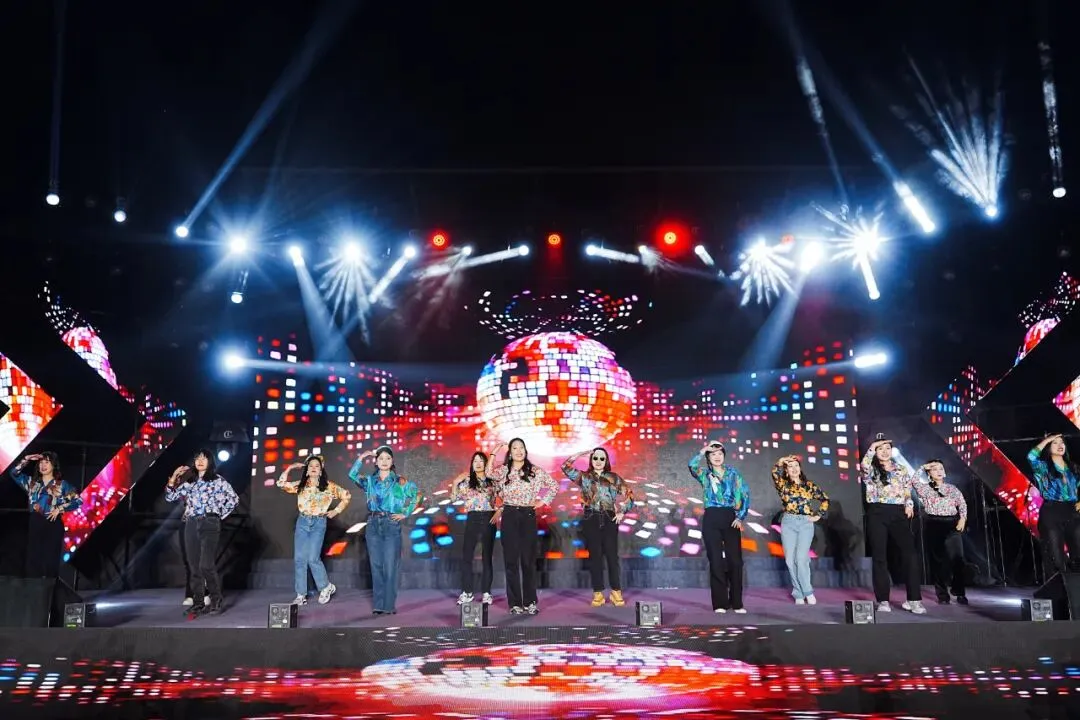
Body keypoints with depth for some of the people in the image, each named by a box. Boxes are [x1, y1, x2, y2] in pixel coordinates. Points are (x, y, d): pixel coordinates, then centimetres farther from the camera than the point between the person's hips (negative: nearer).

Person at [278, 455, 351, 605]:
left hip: (319, 523, -3)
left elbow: (346, 495, 6)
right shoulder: (300, 485, 8)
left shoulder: (328, 485, 1)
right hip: (302, 522, 3)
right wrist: (290, 468, 0)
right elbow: (281, 484, 2)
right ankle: (301, 595, 5)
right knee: (299, 559, 0)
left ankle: (326, 587, 8)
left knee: (313, 558, -13)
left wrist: (336, 510, 3)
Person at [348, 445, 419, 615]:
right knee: (376, 566, 5)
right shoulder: (370, 480, 9)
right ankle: (378, 604, 11)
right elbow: (352, 475, -4)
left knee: (390, 567, -4)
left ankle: (389, 605, 2)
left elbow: (416, 494, 5)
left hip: (392, 525, -2)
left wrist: (405, 513, 1)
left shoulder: (400, 481, 2)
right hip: (373, 525, 3)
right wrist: (362, 457, -7)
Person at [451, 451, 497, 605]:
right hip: (472, 519, 0)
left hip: (489, 519, 0)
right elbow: (454, 498, 1)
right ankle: (466, 592, 4)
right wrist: (455, 482, -7)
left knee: (487, 557, 3)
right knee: (466, 556, -3)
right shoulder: (466, 481, 5)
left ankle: (486, 593, 7)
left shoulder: (492, 480, 6)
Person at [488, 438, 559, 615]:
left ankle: (530, 602, 10)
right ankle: (515, 603, 7)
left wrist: (543, 501, 3)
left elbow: (554, 486, 11)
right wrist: (494, 452, -13)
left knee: (528, 559, 3)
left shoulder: (536, 471, 5)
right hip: (509, 516, 0)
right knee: (511, 559, 1)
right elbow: (489, 473, -15)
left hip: (528, 516, 0)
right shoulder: (503, 470, 5)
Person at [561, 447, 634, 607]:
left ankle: (616, 592, 4)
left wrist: (622, 512, -1)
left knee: (612, 555, -2)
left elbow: (628, 494, 9)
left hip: (609, 519, 0)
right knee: (595, 555, 1)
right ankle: (598, 593, 5)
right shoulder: (584, 477, 7)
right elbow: (566, 467, -3)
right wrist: (582, 453, -1)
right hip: (591, 519, 0)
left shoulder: (614, 478, 8)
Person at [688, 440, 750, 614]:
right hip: (712, 519, -1)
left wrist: (740, 517, -3)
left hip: (731, 518, 1)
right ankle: (720, 603, 6)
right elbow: (692, 466, -17)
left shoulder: (733, 473, 9)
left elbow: (745, 494, 4)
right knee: (716, 561, 0)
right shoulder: (705, 473, 6)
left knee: (735, 560, 0)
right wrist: (702, 451, -15)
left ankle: (737, 602, 9)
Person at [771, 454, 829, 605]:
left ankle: (807, 592, 1)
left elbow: (825, 499, 15)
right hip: (788, 523, 1)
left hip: (806, 523, -1)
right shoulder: (783, 485, 6)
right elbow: (775, 474, -16)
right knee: (790, 560, -2)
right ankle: (799, 594, 7)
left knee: (801, 558, -14)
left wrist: (818, 515, 7)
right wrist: (780, 462, -27)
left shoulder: (809, 485, 9)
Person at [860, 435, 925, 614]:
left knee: (909, 554, -10)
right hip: (877, 514, -2)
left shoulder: (902, 470, 16)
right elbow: (863, 467, -19)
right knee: (880, 557, -2)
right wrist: (871, 448, -14)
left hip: (898, 514, 2)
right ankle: (883, 601, 2)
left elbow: (908, 490, 16)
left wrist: (909, 505, -2)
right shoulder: (871, 470, 5)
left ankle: (914, 599, -6)